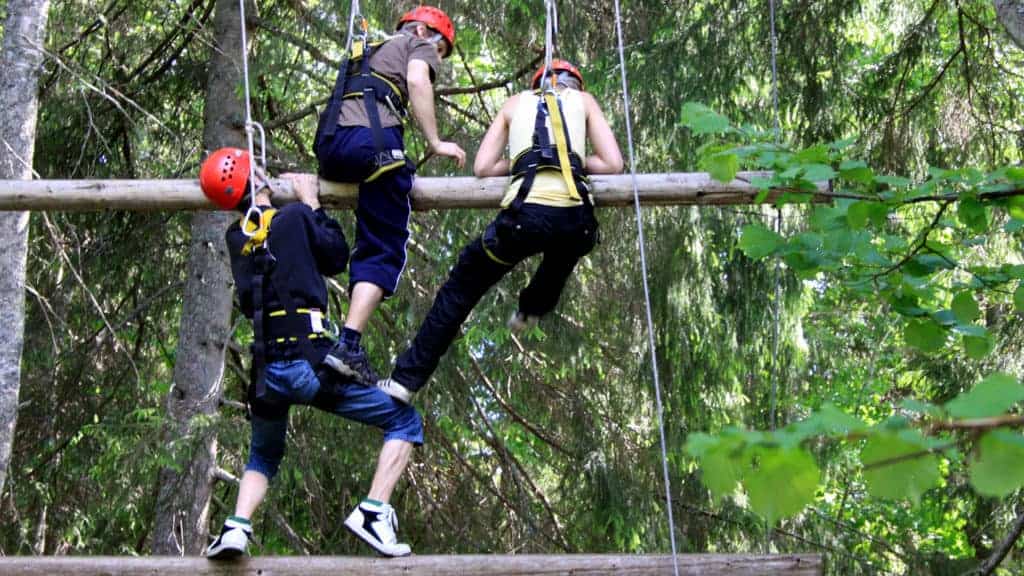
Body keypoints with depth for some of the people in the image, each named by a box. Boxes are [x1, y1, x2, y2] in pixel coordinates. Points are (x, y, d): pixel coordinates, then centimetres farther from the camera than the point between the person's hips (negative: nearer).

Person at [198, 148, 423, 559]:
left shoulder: (235, 238, 13)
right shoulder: (295, 217, -2)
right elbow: (336, 257, 11)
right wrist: (312, 204, 18)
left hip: (267, 371, 5)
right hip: (311, 363, -5)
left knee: (262, 458, 29)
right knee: (404, 420, 10)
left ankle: (236, 526, 2)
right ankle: (373, 512, -9)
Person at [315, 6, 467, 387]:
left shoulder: (366, 52, 40)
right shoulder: (418, 44, 21)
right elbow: (417, 80, -1)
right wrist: (435, 143, -2)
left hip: (329, 145, 7)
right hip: (371, 139, -7)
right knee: (383, 249, -9)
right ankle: (349, 344, -24)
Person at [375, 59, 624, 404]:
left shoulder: (516, 103, 26)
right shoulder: (584, 101, 25)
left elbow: (482, 167, 18)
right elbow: (613, 165, 16)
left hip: (526, 214, -1)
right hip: (576, 218, 1)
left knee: (461, 286, 13)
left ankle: (407, 379, 10)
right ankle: (533, 308, 48)